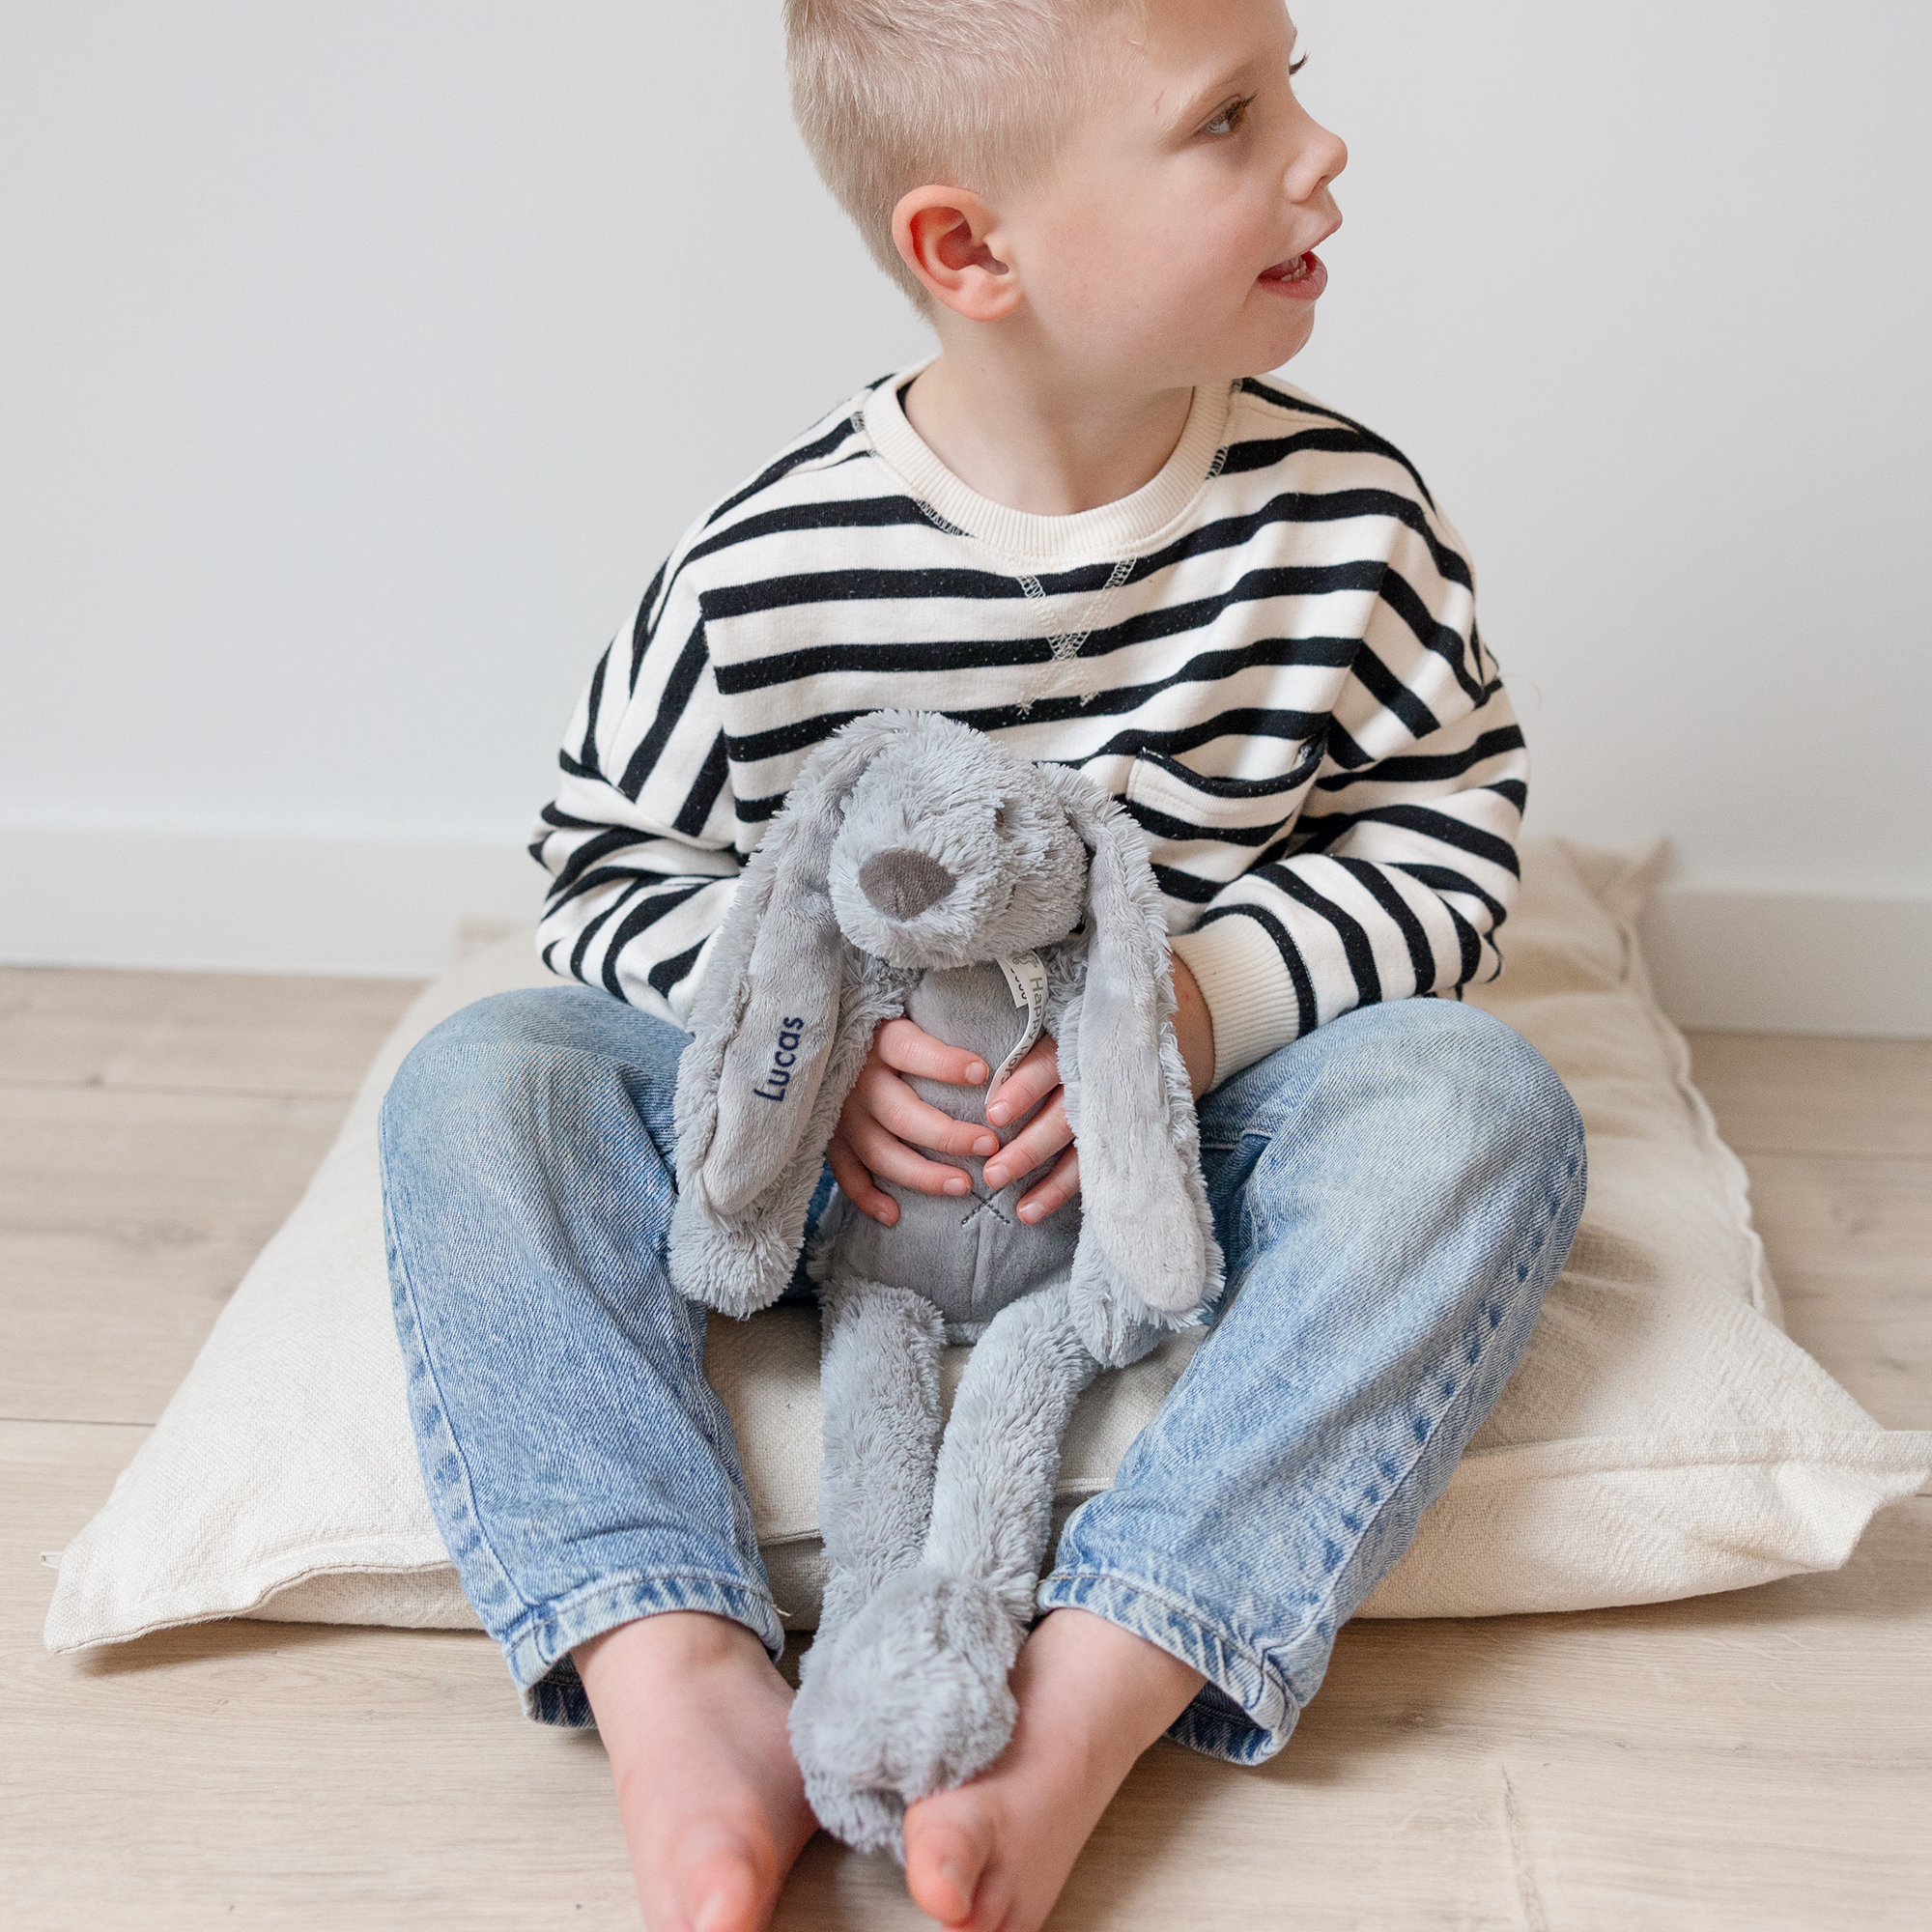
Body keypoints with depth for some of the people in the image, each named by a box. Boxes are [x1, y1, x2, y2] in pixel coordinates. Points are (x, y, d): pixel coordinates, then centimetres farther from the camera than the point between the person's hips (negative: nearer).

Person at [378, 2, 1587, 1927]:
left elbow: (1452, 833, -1)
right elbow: (611, 864, 0)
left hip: (1195, 1115, 1)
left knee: (1476, 1098, -29)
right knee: (476, 1084, -20)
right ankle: (683, 1687, -34)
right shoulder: (765, 571, -12)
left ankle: (1094, 1697, -36)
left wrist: (1205, 995, -19)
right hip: (847, 1141, 0)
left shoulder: (1347, 517, -7)